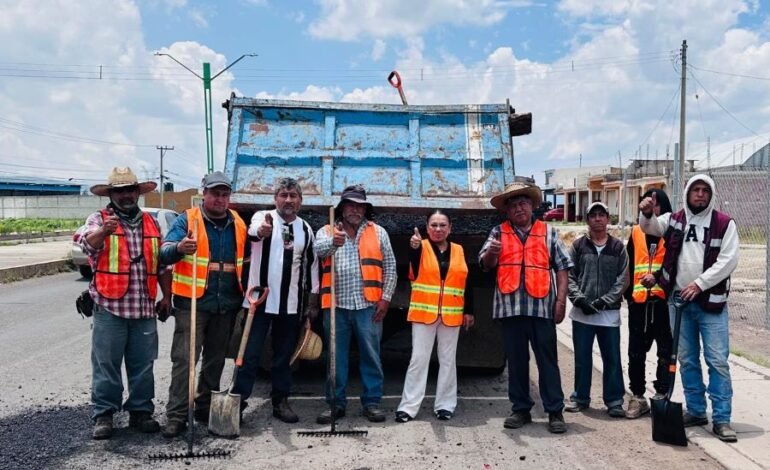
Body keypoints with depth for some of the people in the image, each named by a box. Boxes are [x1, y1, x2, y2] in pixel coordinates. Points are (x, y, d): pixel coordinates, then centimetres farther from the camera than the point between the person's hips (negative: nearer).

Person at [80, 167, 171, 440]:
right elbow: (88, 243, -24)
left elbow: (163, 263, 15)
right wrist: (103, 231, -46)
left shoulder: (152, 223, 12)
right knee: (106, 365, 3)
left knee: (143, 365, 10)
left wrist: (166, 296, 9)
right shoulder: (99, 219, -1)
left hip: (145, 309, 4)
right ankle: (103, 415, 14)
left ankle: (140, 412, 22)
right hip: (110, 308, -3)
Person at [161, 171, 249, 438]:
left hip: (226, 305, 5)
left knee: (216, 360, 14)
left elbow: (246, 260, 18)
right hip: (192, 303, -4)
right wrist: (179, 248, -36)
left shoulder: (238, 225, 9)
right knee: (184, 359, -5)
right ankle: (176, 416, 2)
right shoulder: (187, 220, -4)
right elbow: (165, 253, -15)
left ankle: (204, 408, 28)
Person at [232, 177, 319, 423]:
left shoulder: (306, 229, 9)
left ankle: (281, 401, 23)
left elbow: (311, 265, 15)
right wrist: (261, 231, -55)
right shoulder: (263, 218, -4)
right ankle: (239, 399, 10)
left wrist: (312, 302, 14)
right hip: (259, 300, -4)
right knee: (250, 353, 0)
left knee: (284, 355, 12)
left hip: (291, 304, 4)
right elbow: (253, 231, -30)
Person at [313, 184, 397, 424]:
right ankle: (336, 403, 18)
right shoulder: (327, 231, 8)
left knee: (371, 355, 5)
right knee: (336, 356, 8)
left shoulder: (378, 232, 9)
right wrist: (333, 242, -38)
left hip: (368, 305, 0)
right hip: (336, 305, 0)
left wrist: (385, 297, -2)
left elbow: (390, 267, 7)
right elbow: (318, 249, -16)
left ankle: (371, 402, 16)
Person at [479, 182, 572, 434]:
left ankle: (555, 411, 11)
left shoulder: (548, 232, 9)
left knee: (548, 360, 3)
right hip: (511, 306, 1)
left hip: (542, 306, -1)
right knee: (516, 360, 9)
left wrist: (561, 300, -3)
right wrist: (491, 252, -23)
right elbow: (486, 263, 0)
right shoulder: (499, 232, 10)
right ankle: (520, 409, 19)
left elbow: (562, 267, 6)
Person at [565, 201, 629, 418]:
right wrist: (579, 299, -12)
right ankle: (580, 397, 21)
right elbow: (569, 276, 2)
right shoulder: (578, 245, 6)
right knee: (582, 357, 9)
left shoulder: (617, 247, 6)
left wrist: (604, 301, -10)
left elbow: (623, 279, 0)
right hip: (582, 313, 0)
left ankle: (614, 400, 15)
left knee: (612, 358, 4)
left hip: (610, 313, 0)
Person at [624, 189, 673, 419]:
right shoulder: (636, 232, 12)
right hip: (639, 301, 4)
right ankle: (637, 396, 17)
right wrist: (628, 292, 9)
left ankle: (661, 395, 15)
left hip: (664, 300, -3)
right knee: (636, 352, 7)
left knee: (665, 350, 5)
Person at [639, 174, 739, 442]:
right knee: (687, 360, 11)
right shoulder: (674, 220, 9)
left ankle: (721, 419, 4)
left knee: (718, 361, -4)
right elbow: (650, 227, -3)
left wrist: (699, 283, -15)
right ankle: (696, 411, 23)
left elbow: (728, 260, -7)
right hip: (679, 300, 3)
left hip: (711, 302, -3)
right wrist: (646, 214, -26)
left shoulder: (724, 224, -1)